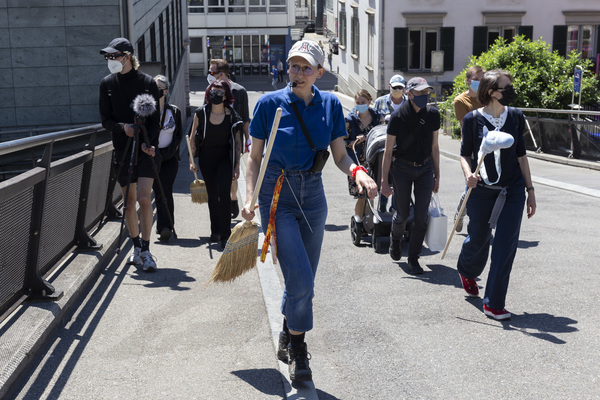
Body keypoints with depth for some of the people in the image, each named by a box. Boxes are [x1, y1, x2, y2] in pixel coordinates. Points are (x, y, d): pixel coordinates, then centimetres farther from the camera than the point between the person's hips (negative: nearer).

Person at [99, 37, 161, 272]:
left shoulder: (147, 83, -3)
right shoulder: (107, 84, 4)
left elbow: (155, 120, -2)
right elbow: (105, 120, 4)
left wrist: (148, 143, -19)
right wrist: (123, 127, -17)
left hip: (147, 149, -3)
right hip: (122, 150, 3)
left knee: (144, 199, -13)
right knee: (129, 201, 9)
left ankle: (146, 250, -4)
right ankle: (136, 247, 24)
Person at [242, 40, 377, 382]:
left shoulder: (330, 104, 1)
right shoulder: (270, 103, -7)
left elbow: (340, 154, 5)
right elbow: (255, 157, -2)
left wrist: (357, 171, -16)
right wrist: (250, 198, -14)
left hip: (312, 196, 4)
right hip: (277, 196, -3)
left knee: (303, 281, 12)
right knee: (300, 279, -12)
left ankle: (287, 338, 37)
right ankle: (298, 351, 9)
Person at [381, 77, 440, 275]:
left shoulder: (433, 114, -3)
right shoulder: (398, 116, -14)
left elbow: (434, 147, 6)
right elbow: (388, 150, -10)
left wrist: (437, 175, 9)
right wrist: (384, 180, -11)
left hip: (425, 168, 3)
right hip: (402, 168, -2)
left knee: (421, 216, -2)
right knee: (402, 214, 6)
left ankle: (413, 258, 12)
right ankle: (395, 239, 40)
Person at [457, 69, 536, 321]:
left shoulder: (516, 117, 2)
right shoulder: (473, 119, -6)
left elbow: (521, 155, 9)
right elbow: (465, 154, 2)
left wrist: (530, 191, 9)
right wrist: (468, 175, -19)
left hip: (512, 191, 2)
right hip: (482, 191, -2)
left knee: (505, 246, -4)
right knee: (478, 240, 12)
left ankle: (493, 304, 6)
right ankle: (467, 271, 48)